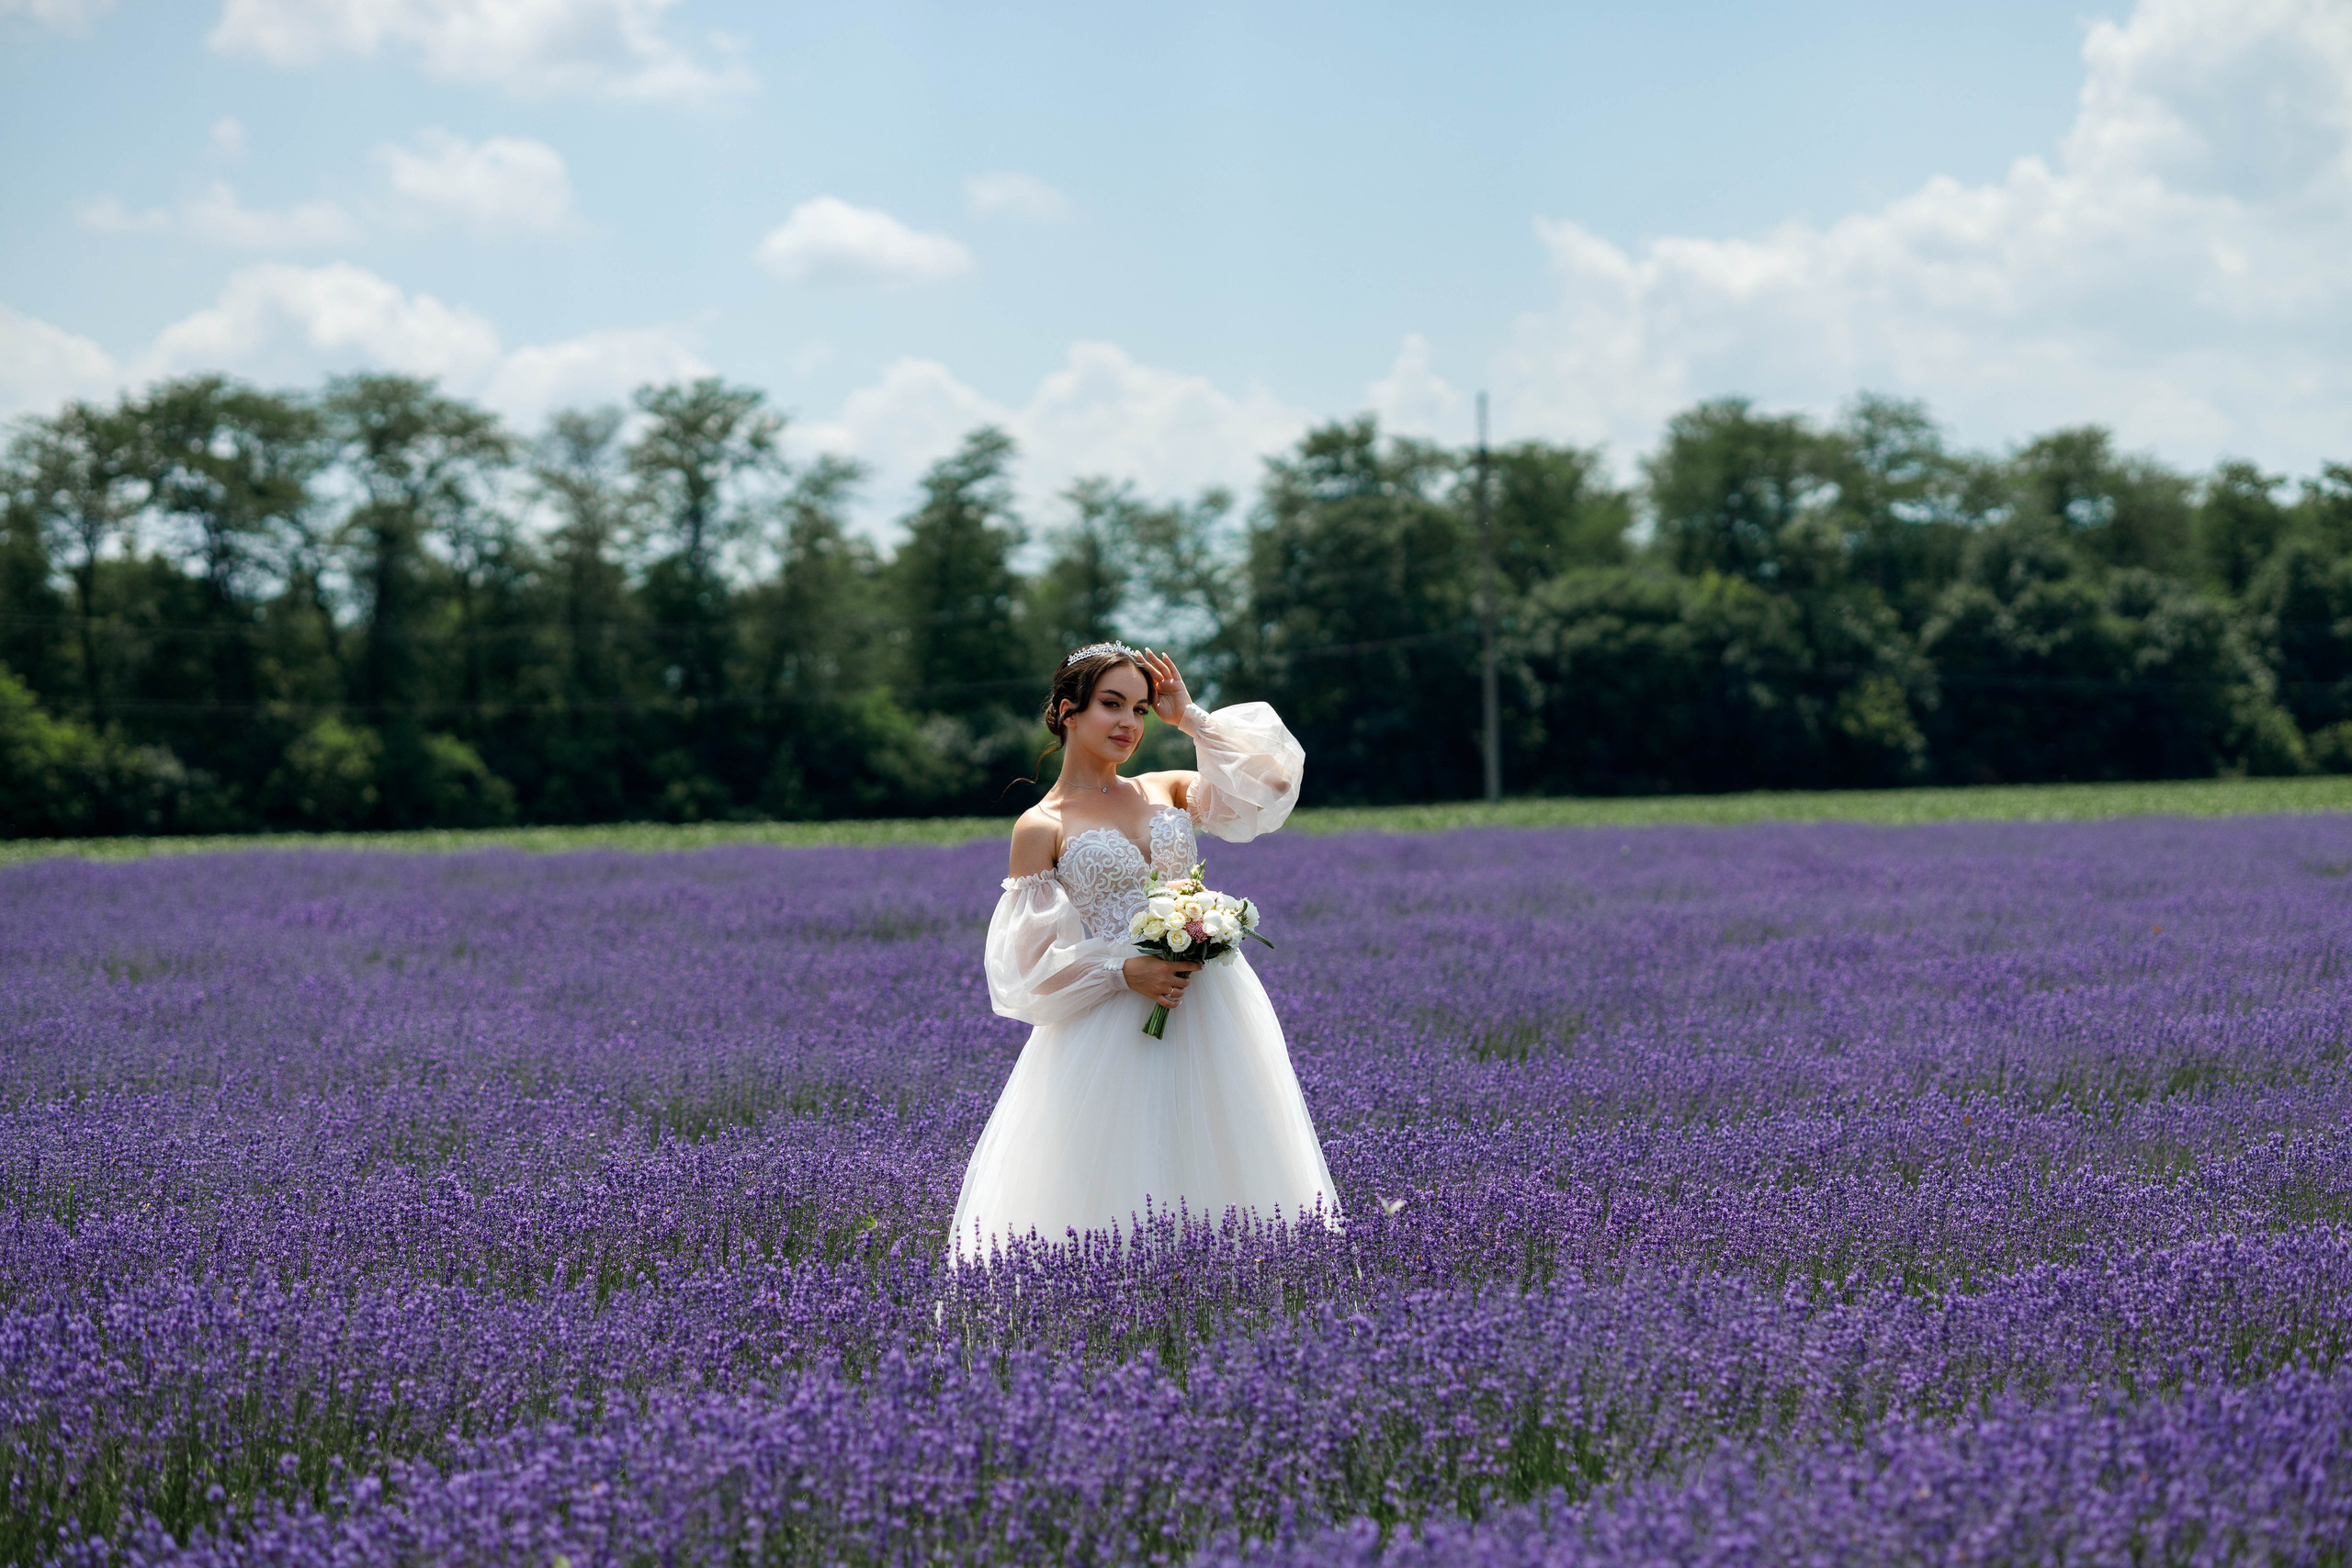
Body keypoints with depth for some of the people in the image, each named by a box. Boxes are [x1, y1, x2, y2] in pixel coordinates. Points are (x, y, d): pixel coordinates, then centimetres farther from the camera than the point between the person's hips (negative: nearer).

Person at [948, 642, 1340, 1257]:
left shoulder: (1167, 790, 11)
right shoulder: (1042, 828, -1)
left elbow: (1271, 780, 2)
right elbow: (1032, 966, -4)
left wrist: (1191, 719, 2)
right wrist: (1124, 971, -18)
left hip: (1212, 1019, 4)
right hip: (1111, 1036, -4)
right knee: (1117, 1203, -4)